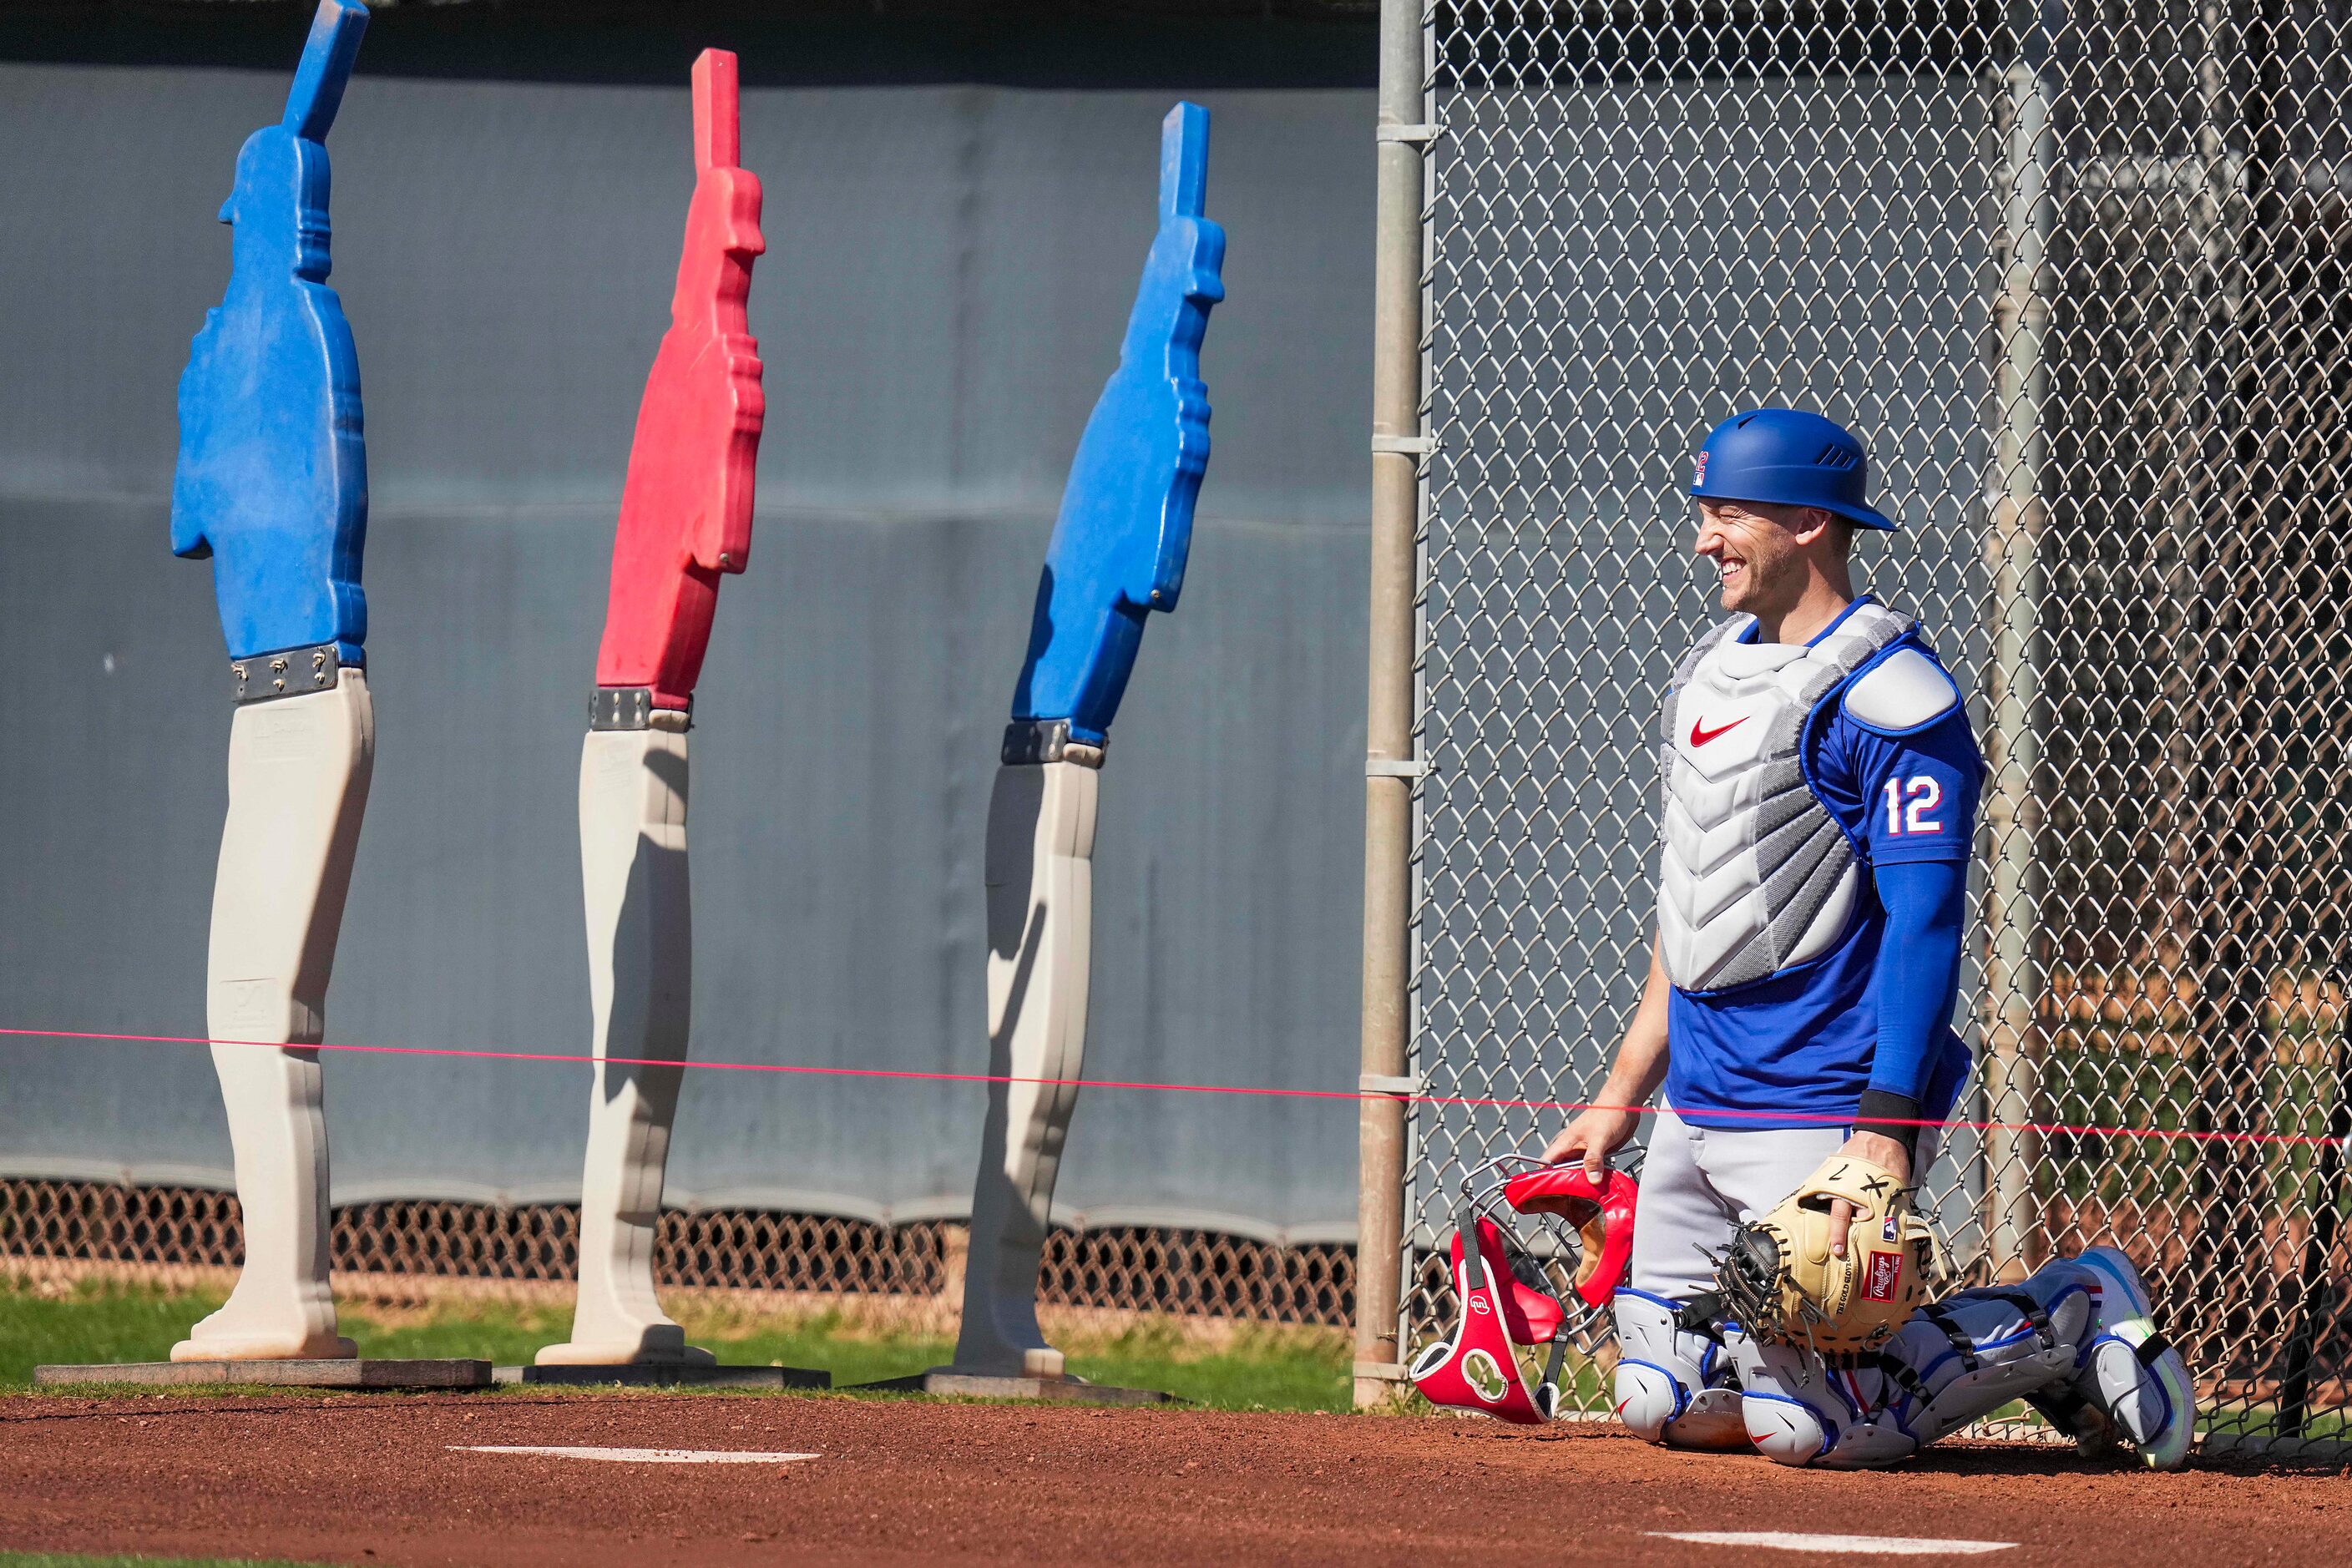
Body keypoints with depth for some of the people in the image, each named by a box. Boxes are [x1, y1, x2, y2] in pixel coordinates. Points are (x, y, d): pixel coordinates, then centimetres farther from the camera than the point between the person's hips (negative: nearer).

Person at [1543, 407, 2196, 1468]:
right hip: (1697, 1106, 9)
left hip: (1818, 1112, -9)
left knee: (1806, 1427, -14)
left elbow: (1924, 924, -19)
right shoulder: (1713, 668, 15)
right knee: (1665, 1404, 6)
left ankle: (2073, 1315, 6)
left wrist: (1885, 1133, -27)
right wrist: (1620, 1099, 19)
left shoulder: (1888, 694, -13)